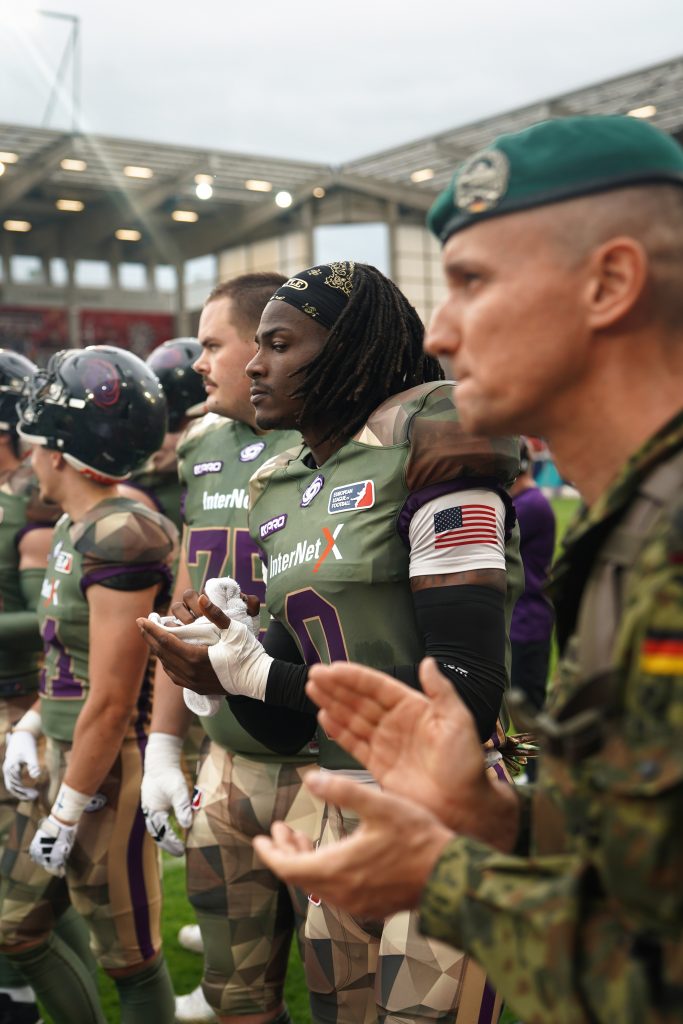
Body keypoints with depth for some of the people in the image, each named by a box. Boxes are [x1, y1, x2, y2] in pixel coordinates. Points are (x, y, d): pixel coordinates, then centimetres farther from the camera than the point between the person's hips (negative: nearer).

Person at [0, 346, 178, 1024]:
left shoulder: (119, 542, -22)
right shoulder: (74, 530, 7)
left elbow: (111, 703, -21)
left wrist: (67, 813, -15)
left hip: (108, 766, -10)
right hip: (64, 755, 10)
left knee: (129, 956, 8)